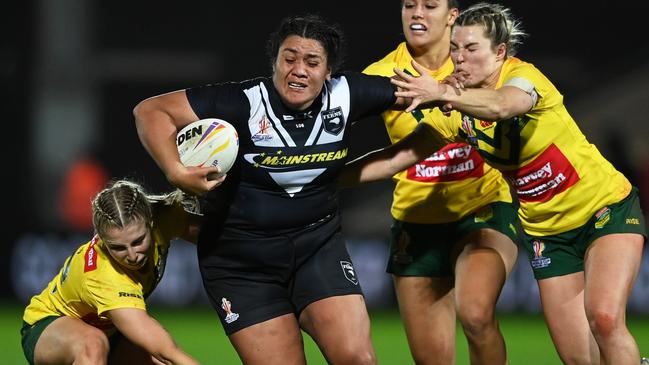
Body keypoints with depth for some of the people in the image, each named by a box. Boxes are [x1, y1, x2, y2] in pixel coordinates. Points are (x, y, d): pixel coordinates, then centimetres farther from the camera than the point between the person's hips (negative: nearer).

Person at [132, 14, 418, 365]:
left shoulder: (345, 95, -6)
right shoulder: (243, 102, -18)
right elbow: (150, 111, -17)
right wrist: (176, 172, -29)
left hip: (317, 244, 3)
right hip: (241, 262, -3)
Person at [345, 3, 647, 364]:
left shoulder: (524, 75, -20)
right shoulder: (458, 111, -4)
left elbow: (503, 105, -44)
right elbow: (398, 157, -5)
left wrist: (443, 94, -58)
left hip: (607, 208, -5)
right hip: (547, 230, 5)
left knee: (604, 317, -27)